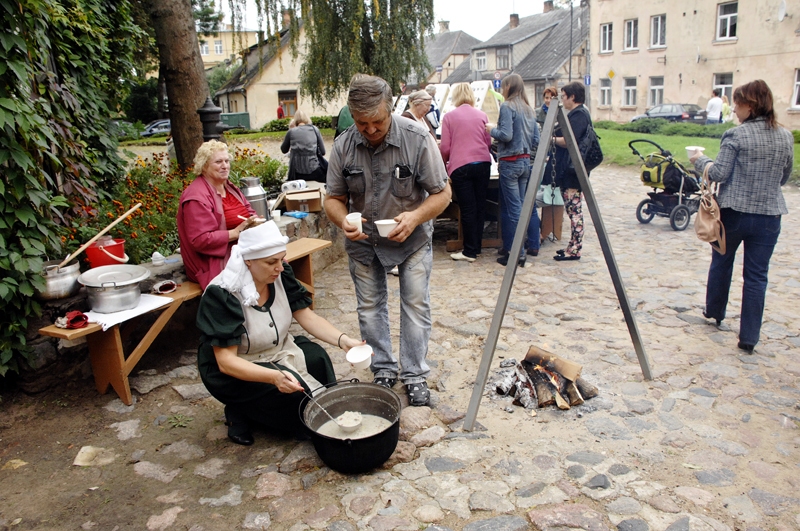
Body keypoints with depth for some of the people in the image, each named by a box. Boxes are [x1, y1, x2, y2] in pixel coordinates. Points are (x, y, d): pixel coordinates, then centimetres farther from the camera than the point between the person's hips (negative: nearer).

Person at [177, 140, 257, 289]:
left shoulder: (229, 187, 14)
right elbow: (201, 240, -19)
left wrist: (255, 222, -7)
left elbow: (249, 212, 17)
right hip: (215, 262, -8)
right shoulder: (197, 197, -13)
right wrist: (237, 232, -20)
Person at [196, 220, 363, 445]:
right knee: (292, 392, -27)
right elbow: (225, 361, -30)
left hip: (277, 351, 6)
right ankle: (240, 412, -2)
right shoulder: (221, 294, -28)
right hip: (233, 370, -5)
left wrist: (343, 340, -27)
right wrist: (274, 376, -45)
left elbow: (307, 316, -10)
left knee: (317, 357, -21)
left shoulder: (281, 275, -13)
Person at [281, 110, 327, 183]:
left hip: (298, 175, 0)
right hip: (314, 172, 0)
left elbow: (284, 150, 14)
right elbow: (322, 151, 2)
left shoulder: (291, 131, 0)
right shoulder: (315, 129, 3)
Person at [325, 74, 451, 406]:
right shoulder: (343, 146, -13)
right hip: (363, 239, 3)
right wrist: (343, 221, -28)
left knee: (416, 304, -2)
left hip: (412, 237, -2)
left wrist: (415, 217, -33)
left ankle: (415, 376, 13)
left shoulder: (417, 139, -21)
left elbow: (442, 193, -15)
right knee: (370, 307, 9)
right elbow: (334, 198, -6)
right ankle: (383, 371, 26)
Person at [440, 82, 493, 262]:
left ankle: (470, 251, 6)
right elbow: (489, 142, 15)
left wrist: (444, 164, 16)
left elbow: (445, 147, -1)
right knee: (480, 206, 11)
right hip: (483, 163, 4)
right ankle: (477, 246, 21)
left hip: (461, 166, -4)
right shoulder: (482, 115, 9)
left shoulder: (449, 116, 0)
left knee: (467, 209, 0)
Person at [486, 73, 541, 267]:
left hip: (510, 162, -8)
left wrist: (492, 129, -1)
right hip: (526, 162, 8)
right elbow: (536, 140, 12)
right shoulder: (529, 109, 13)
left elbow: (506, 135, -18)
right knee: (522, 206, 16)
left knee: (513, 209, -5)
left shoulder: (507, 106, -9)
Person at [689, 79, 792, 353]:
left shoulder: (736, 135, -12)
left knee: (721, 263, 19)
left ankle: (714, 312, 36)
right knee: (757, 276, 5)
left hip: (734, 212, -3)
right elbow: (785, 177, 13)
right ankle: (749, 336, 7)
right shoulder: (786, 137, 4)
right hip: (769, 215, 3)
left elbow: (719, 174, -14)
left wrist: (700, 160, 3)